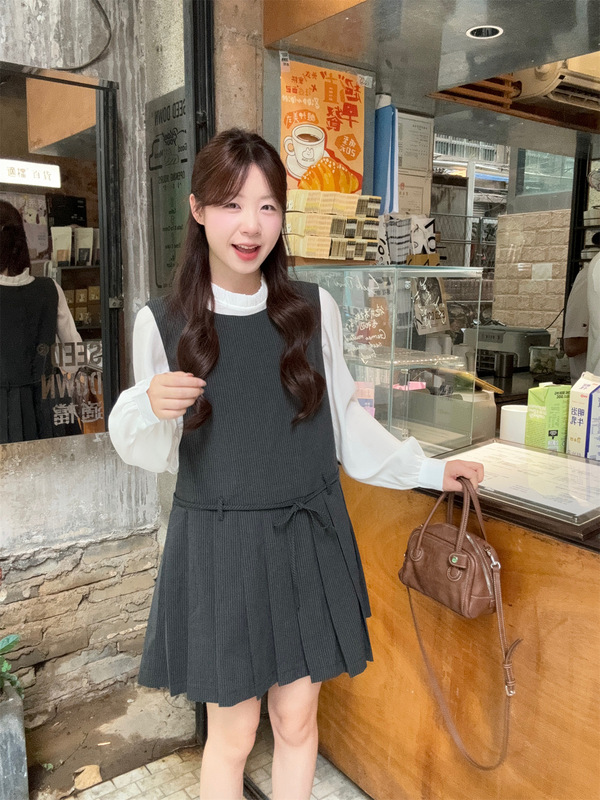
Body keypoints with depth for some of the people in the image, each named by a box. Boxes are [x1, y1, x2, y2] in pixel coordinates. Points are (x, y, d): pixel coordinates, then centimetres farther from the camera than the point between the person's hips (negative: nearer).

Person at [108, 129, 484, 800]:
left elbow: (344, 420, 7)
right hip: (218, 545, -1)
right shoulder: (163, 322, -7)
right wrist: (151, 409, -21)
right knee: (232, 734, 12)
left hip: (309, 539, 2)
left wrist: (428, 470, 8)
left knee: (297, 720, 16)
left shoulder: (315, 309, -3)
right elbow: (156, 456, 0)